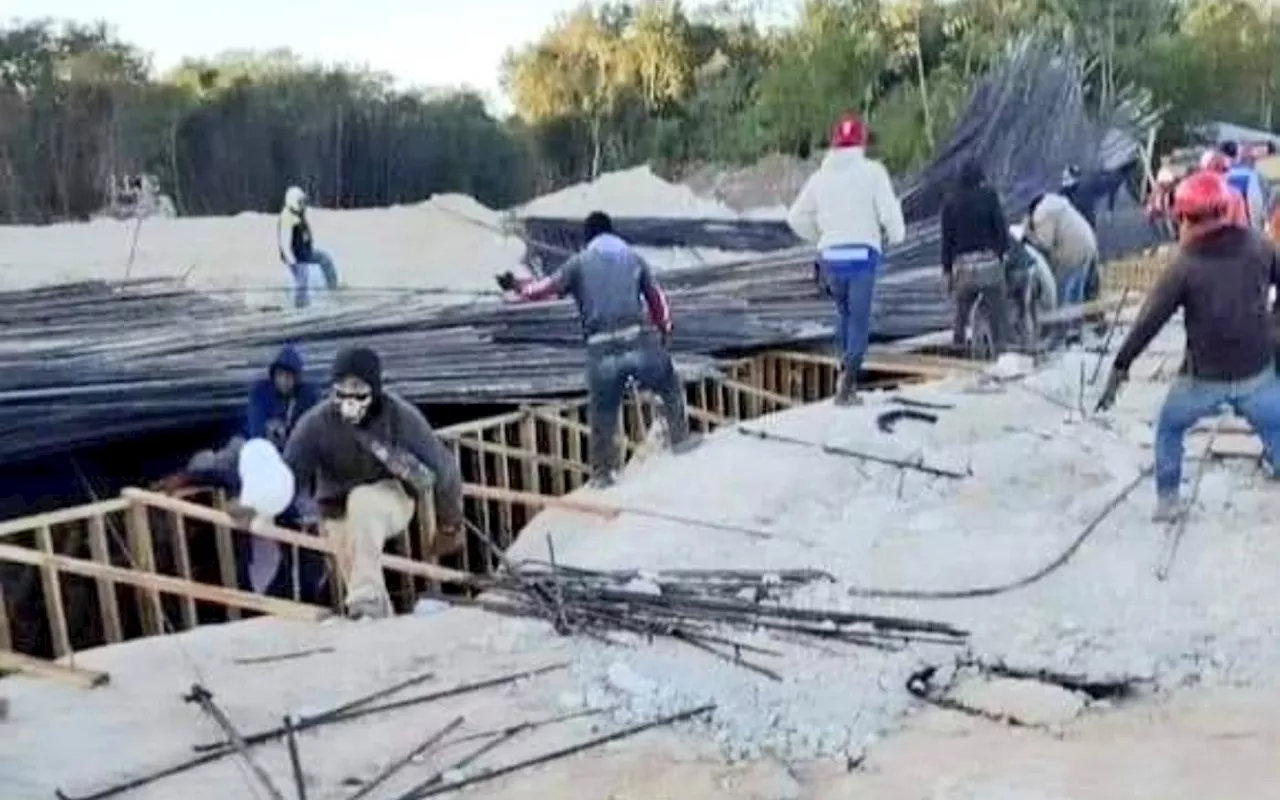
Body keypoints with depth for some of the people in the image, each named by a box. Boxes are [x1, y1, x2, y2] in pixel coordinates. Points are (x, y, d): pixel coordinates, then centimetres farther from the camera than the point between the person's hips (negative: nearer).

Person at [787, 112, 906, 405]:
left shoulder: (820, 176, 6)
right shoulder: (872, 172, -5)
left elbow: (796, 217, 10)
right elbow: (889, 212, -10)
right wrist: (895, 235, 10)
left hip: (830, 256, 3)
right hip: (864, 253, -3)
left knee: (844, 313, 22)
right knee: (859, 320, 3)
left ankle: (847, 372, 18)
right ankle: (848, 379, -11)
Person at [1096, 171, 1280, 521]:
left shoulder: (1185, 265, -13)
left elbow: (1150, 319, -12)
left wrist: (1120, 367, -5)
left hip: (1204, 377, -2)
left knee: (1169, 430, 22)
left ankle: (1167, 501, 24)